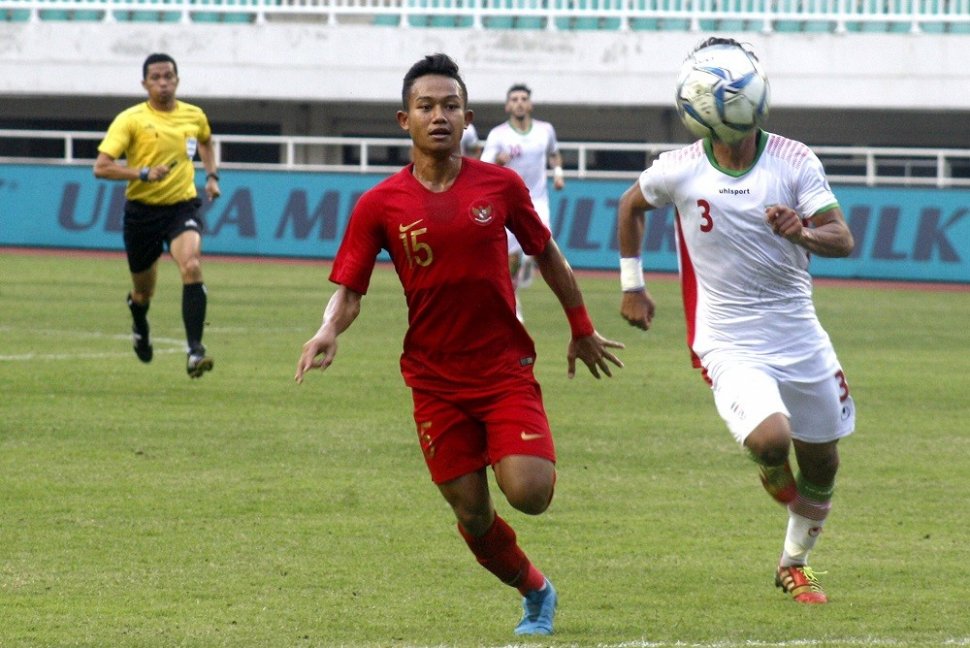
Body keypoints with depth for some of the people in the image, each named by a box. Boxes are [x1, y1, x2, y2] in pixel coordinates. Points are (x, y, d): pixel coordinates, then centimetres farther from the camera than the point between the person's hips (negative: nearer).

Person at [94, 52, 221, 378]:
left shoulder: (194, 116, 3)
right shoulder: (130, 120, -9)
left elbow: (205, 142, 29)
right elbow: (101, 167, -16)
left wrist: (212, 175, 14)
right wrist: (143, 173, -27)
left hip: (183, 205, 1)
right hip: (142, 210, -1)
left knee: (192, 267, -27)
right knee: (143, 292, 13)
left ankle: (194, 350, -28)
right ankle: (139, 326, 51)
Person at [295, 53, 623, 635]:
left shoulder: (500, 185, -2)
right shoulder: (380, 205, -4)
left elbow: (547, 254, 12)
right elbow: (350, 290, -3)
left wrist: (582, 330, 20)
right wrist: (328, 332, -24)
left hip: (505, 365, -1)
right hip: (435, 379, 1)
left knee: (528, 493, -18)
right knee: (472, 514, 3)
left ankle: (545, 464, 19)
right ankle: (537, 593, 29)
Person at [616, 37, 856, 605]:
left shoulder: (794, 160, -6)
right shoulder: (679, 170, -6)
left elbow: (844, 239, -11)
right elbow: (631, 206, 15)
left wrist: (805, 233, -32)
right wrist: (632, 285, 15)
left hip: (800, 334, 3)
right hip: (729, 341, -3)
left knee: (821, 462, 12)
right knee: (771, 439, -27)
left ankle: (796, 563, 37)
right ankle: (775, 473, 11)